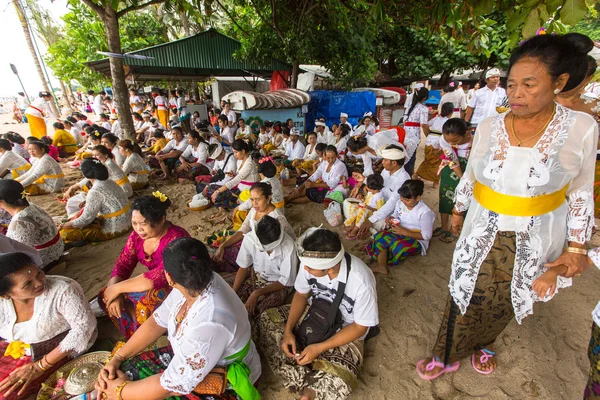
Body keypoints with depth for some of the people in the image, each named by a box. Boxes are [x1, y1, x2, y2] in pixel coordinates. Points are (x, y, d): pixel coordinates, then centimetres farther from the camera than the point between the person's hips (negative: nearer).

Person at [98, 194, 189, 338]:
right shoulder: (137, 235, -4)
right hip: (153, 287, 8)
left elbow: (160, 277, -33)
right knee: (106, 295, -7)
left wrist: (118, 288, -25)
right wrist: (114, 293, -18)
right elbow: (123, 265, 0)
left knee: (147, 299, -34)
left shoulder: (176, 239, -28)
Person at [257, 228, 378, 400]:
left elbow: (360, 327, -20)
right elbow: (301, 294, -4)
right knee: (266, 320, -7)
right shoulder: (311, 262, -22)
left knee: (337, 386, -29)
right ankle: (305, 384, -9)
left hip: (346, 333, -5)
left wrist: (320, 348, -24)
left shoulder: (361, 282, -34)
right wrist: (288, 330, -15)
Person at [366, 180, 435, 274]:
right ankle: (381, 265, -32)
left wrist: (404, 231, -26)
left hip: (417, 240, -5)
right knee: (380, 236, -25)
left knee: (398, 245, -36)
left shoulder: (425, 212, -19)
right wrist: (390, 219, -11)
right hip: (399, 233, 5)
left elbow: (426, 236, -17)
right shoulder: (400, 203, -3)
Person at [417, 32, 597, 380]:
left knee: (506, 303, 17)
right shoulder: (489, 127, -7)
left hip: (534, 241, 0)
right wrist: (458, 210, 16)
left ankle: (483, 345, 48)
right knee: (465, 298, 10)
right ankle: (446, 358, 33)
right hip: (482, 234, 1)